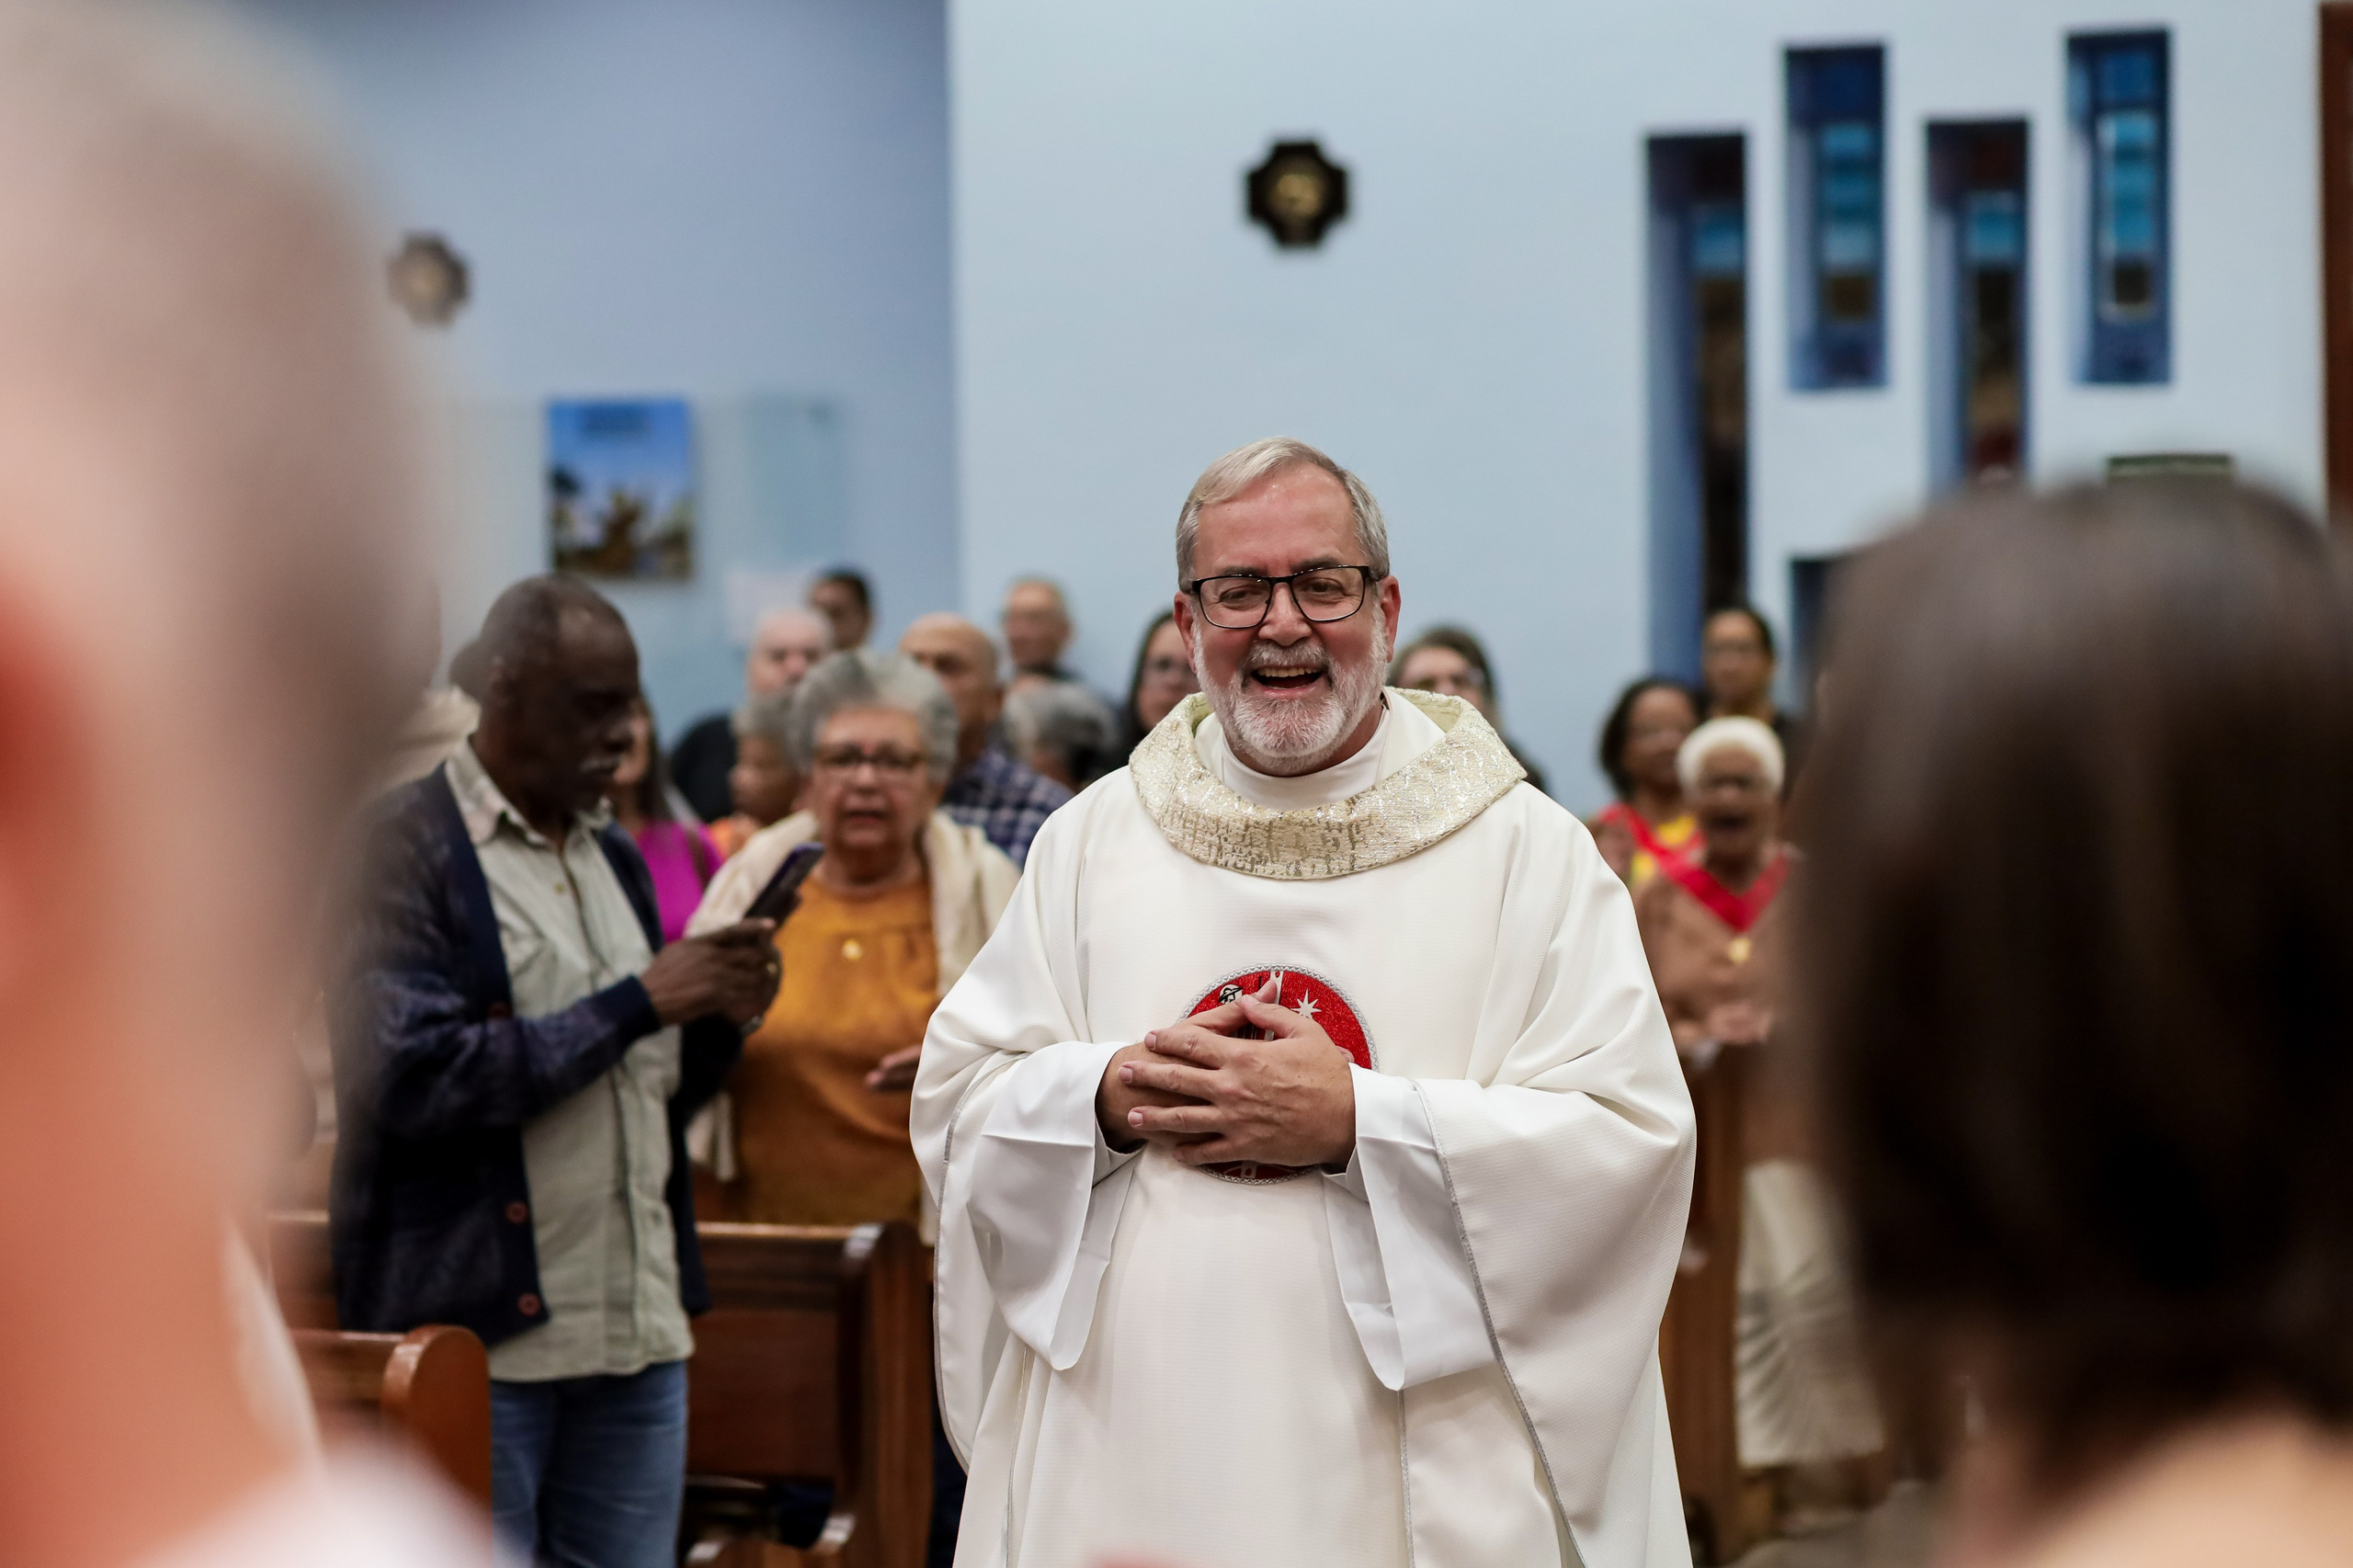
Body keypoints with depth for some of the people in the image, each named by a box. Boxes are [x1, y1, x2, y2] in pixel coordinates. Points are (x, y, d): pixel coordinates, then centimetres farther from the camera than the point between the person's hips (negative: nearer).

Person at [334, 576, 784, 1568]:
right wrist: (637, 1002, -16)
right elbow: (413, 1079, -18)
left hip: (637, 1331, 7)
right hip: (474, 1336, -6)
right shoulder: (402, 850, -7)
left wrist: (722, 1018, -1)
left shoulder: (614, 856, 16)